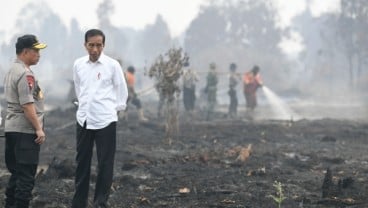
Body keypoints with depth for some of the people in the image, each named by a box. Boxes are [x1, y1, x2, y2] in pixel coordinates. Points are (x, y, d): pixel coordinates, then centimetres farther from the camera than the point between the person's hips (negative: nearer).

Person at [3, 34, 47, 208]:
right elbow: (27, 105, -21)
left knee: (16, 172, 14)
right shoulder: (25, 74, -16)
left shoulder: (11, 72, 16)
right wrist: (39, 129, -18)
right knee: (26, 175, -7)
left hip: (11, 129, 10)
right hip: (25, 130, -10)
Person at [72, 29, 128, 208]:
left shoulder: (112, 65, -7)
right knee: (82, 162, 10)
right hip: (83, 119, 3)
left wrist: (117, 108, 3)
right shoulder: (78, 64, 2)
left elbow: (122, 90, 3)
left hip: (105, 120, -3)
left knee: (105, 164, -1)